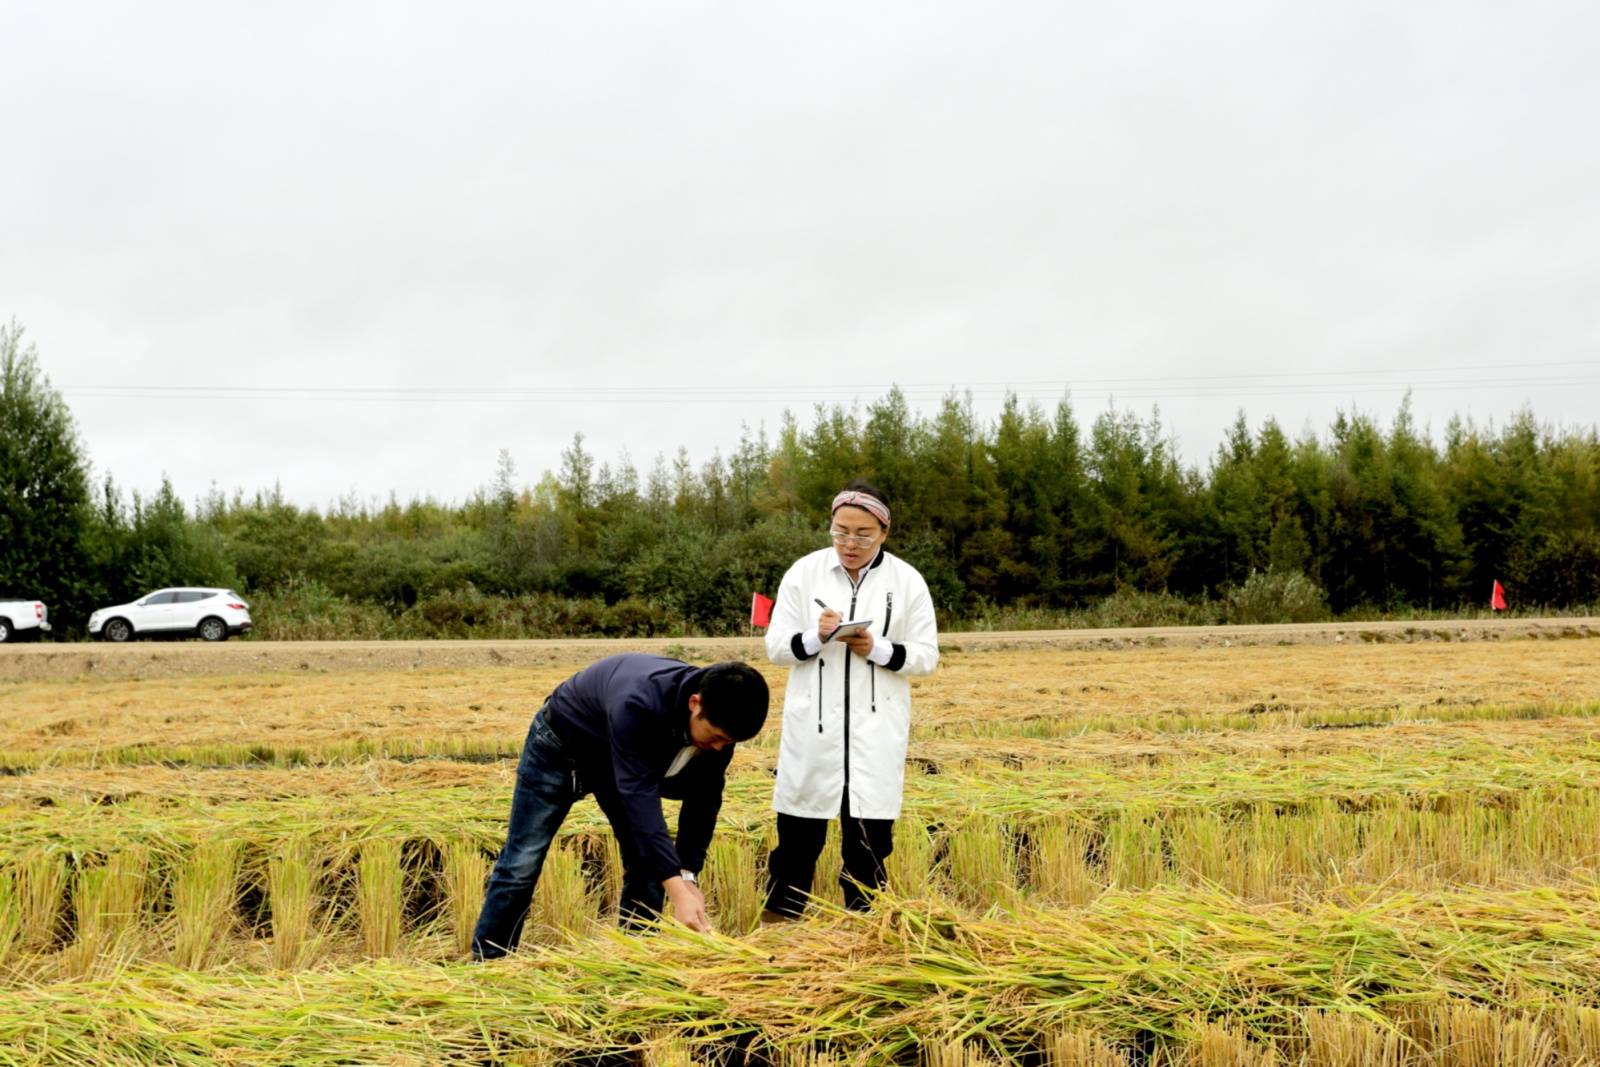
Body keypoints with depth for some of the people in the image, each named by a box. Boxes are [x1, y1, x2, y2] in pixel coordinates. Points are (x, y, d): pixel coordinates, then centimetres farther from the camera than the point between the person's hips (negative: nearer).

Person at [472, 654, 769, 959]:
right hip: (561, 744, -5)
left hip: (622, 757, 6)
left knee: (650, 862, -3)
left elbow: (704, 799, -16)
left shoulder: (719, 718, -25)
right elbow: (638, 796, -48)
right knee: (521, 865, -4)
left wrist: (688, 875, -28)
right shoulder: (637, 703, -45)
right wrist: (678, 889, -53)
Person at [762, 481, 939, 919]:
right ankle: (778, 923, 15)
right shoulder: (804, 572, 0)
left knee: (869, 836, 3)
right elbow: (776, 646, 1)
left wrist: (878, 649, -18)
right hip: (813, 726, 0)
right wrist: (815, 637, -19)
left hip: (876, 729, 0)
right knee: (798, 833, 4)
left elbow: (926, 656, 0)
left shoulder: (907, 581, -1)